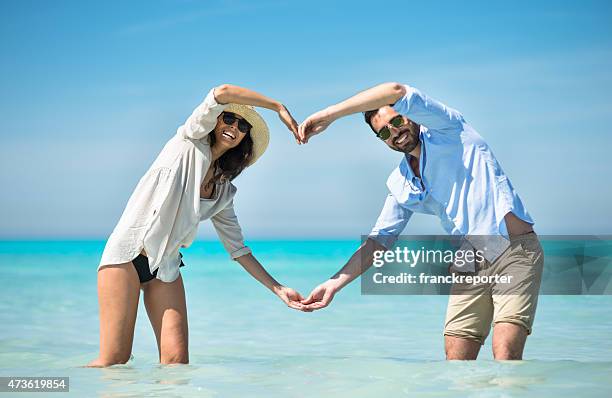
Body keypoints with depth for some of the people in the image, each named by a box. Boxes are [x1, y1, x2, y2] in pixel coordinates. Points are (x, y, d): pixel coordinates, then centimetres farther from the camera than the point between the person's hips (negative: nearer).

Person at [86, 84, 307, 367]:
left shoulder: (223, 191, 15)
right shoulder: (190, 142, 2)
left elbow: (237, 249, 17)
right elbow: (222, 92, -13)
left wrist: (278, 289, 10)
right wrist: (278, 107, -7)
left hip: (166, 266, 6)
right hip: (128, 254, -6)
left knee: (177, 360, -10)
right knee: (115, 360, -10)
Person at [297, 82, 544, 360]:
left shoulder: (446, 129, -2)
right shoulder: (400, 185, 13)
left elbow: (397, 91, -17)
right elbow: (380, 240, 16)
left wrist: (328, 115, -14)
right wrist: (336, 282, 6)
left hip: (516, 253, -6)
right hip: (469, 267, 6)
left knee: (505, 359, -18)